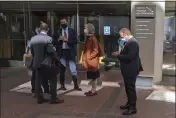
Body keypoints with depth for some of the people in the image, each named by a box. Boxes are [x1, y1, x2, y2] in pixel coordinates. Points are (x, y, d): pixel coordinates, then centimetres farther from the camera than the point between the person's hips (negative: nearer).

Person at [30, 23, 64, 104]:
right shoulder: (48, 38, -13)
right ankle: (53, 99, 3)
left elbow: (32, 52, 9)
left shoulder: (33, 39, 5)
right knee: (53, 80, 4)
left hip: (37, 63, 6)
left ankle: (40, 98, 15)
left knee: (38, 81, 10)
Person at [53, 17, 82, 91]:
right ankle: (62, 85, 20)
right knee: (62, 69, 8)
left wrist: (67, 40, -14)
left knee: (73, 70, -1)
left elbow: (75, 41, -5)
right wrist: (59, 39, -12)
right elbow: (54, 42, 6)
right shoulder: (58, 32, 6)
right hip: (62, 52, 1)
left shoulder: (72, 31, 3)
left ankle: (76, 85, 11)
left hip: (70, 52, -1)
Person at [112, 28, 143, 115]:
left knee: (131, 88, -2)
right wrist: (119, 54, 2)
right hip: (128, 70, 10)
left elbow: (130, 57, -27)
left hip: (131, 70, -10)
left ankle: (133, 108, 6)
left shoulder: (132, 42, -21)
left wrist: (118, 55, -19)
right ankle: (129, 103, 32)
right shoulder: (129, 41, 12)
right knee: (128, 88, 19)